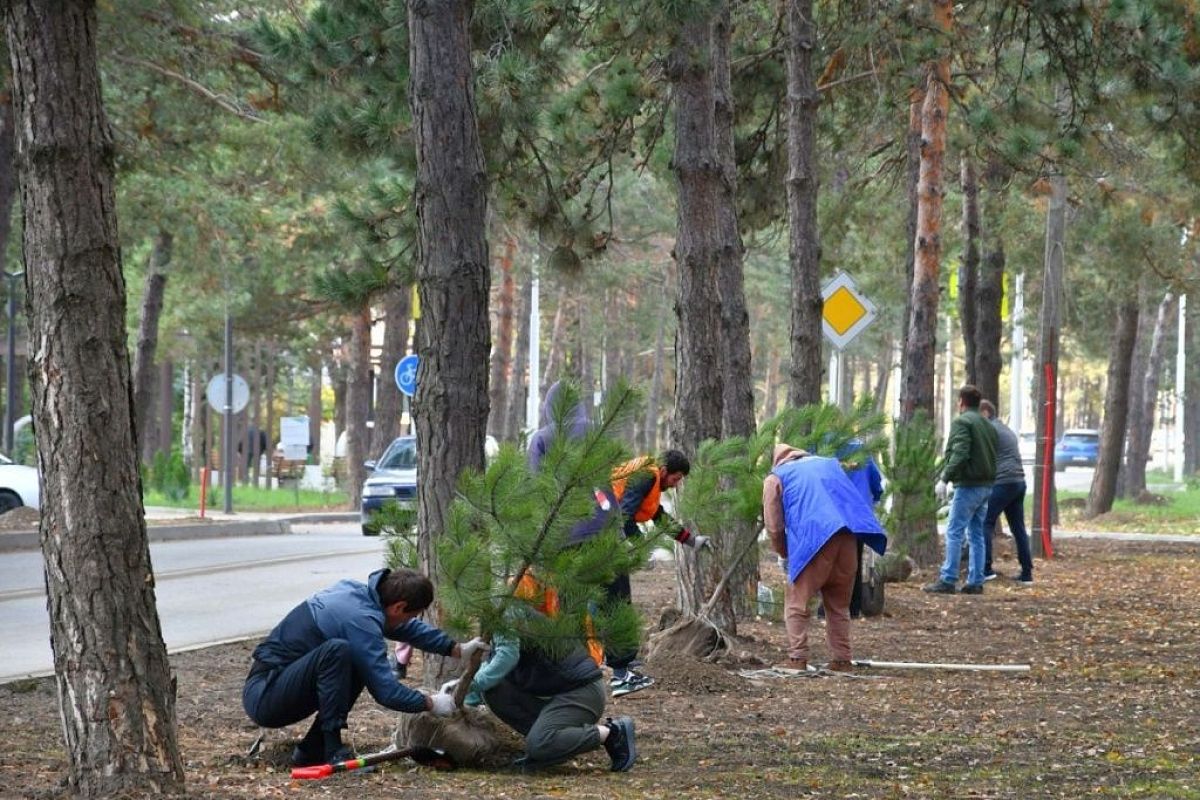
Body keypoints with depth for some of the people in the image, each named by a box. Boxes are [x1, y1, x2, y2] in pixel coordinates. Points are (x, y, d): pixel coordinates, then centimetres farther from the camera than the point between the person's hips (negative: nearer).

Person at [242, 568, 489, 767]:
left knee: (362, 665, 13)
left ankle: (311, 750, 9)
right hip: (263, 698, -10)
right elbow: (386, 691, -17)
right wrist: (430, 703, -2)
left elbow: (407, 628, 25)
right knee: (337, 650, -28)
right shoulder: (361, 619, -21)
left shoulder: (355, 590, 6)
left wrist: (458, 649, 24)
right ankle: (332, 749, -21)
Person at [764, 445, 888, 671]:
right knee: (839, 604, 16)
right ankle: (841, 660, 13)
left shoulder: (775, 478, 17)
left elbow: (774, 526, 11)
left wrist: (785, 553, 27)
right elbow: (858, 499, 27)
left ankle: (797, 659, -4)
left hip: (813, 540, -4)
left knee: (797, 603, 6)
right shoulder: (830, 464, 29)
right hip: (847, 537, 4)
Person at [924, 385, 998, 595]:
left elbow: (959, 454, -19)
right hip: (987, 486, 8)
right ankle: (975, 582, 9)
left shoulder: (961, 422, -8)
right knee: (976, 534, 11)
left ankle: (948, 580, -10)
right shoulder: (988, 425, 19)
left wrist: (945, 478, -21)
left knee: (954, 532, -7)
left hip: (969, 485, -8)